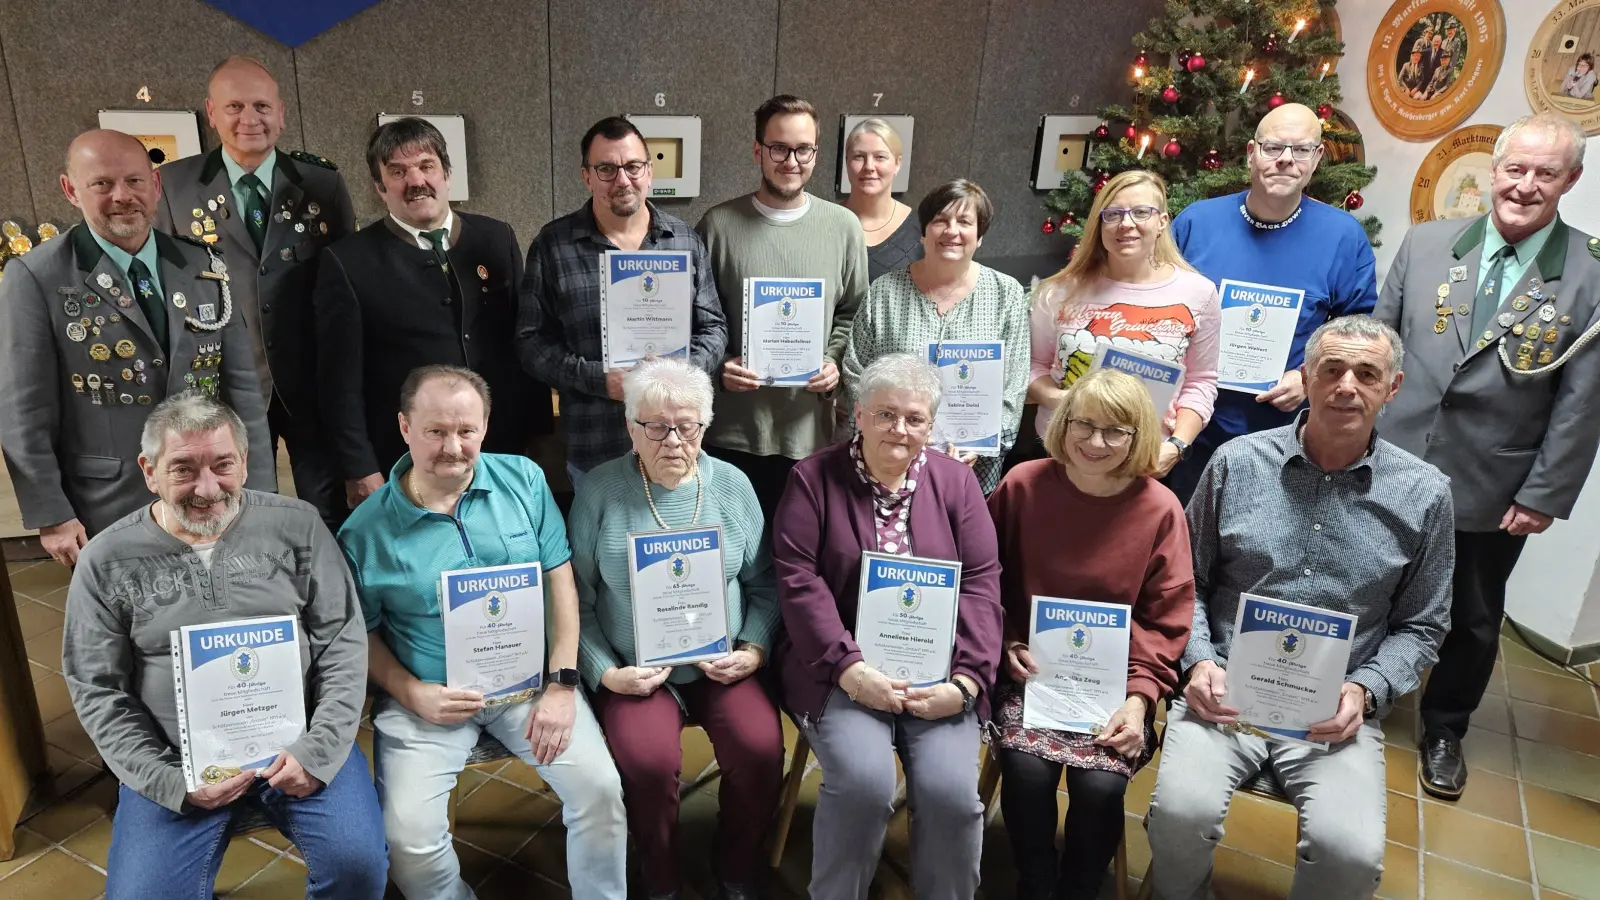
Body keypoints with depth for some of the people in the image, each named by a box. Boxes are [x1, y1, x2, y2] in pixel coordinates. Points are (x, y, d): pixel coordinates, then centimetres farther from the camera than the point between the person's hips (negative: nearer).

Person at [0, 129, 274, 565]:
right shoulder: (36, 279, -6)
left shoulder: (205, 268, 4)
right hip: (107, 517, -3)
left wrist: (259, 496, 1)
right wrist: (50, 516, -7)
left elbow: (242, 389, 3)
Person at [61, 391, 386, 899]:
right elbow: (97, 690, 1)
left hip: (295, 742, -1)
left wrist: (320, 748, -12)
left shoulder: (296, 525, -2)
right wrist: (168, 780, -9)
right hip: (178, 763, 1)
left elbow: (342, 639, -2)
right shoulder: (107, 561, -1)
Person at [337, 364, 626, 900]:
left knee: (600, 788, -14)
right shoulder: (365, 531, -6)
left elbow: (559, 579, -1)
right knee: (409, 835, -16)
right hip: (429, 695, -1)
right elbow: (361, 633, 2)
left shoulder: (523, 480, -2)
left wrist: (562, 682, -7)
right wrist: (413, 695, -14)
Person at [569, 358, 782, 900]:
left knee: (760, 750, -20)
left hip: (724, 666, 2)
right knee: (649, 762, -26)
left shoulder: (732, 485, 3)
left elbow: (763, 584, 7)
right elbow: (578, 598, -1)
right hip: (637, 672, -1)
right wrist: (604, 672, -10)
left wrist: (754, 651, -6)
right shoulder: (600, 489, -3)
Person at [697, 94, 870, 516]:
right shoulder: (718, 225, -2)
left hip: (810, 428, 1)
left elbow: (853, 312, 10)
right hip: (733, 429, -1)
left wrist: (836, 362, -6)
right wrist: (717, 366, -11)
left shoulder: (843, 226, 3)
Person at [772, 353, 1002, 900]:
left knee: (951, 790, -19)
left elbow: (982, 584, 3)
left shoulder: (955, 480, 8)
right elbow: (798, 579, -6)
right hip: (844, 667, -2)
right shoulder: (814, 478, 2)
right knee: (864, 780, -25)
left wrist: (965, 680, -10)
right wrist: (848, 667, -17)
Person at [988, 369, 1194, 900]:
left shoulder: (1159, 508, -5)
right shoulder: (1024, 484, -4)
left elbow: (1168, 621, 0)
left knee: (1100, 782, -21)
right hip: (1032, 670, 0)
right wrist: (1006, 644, -7)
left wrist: (1140, 696, -11)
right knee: (1027, 768, -23)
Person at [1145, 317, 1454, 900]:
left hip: (1337, 708, 1)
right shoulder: (1237, 463, 2)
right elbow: (1189, 581, 8)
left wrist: (1364, 690, -6)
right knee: (1182, 810, -25)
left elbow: (1421, 625, 10)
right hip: (1226, 689, 0)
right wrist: (1199, 660, -7)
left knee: (1351, 850, -24)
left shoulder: (1424, 494, 4)